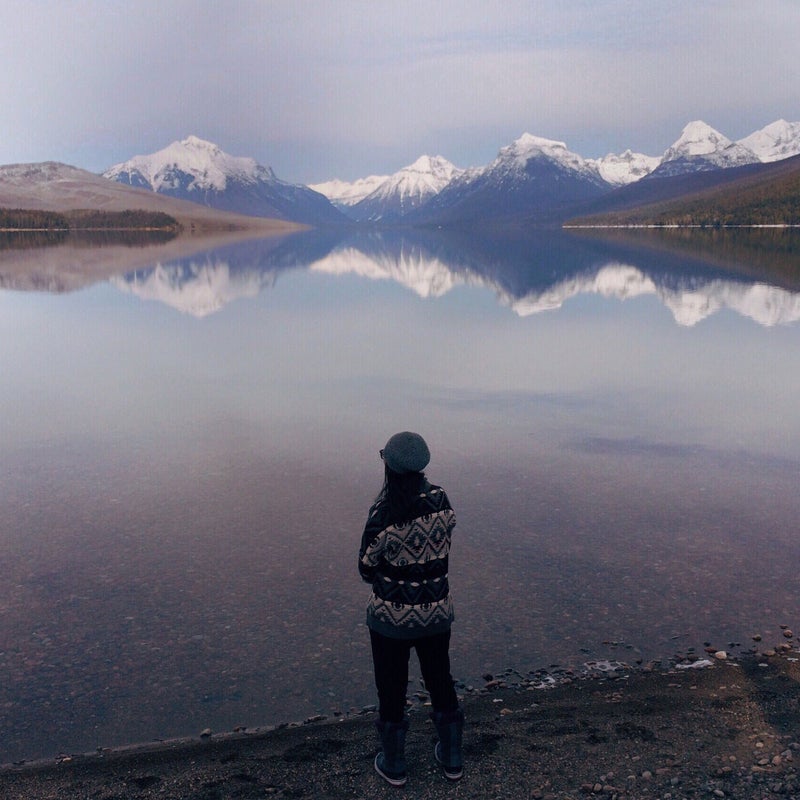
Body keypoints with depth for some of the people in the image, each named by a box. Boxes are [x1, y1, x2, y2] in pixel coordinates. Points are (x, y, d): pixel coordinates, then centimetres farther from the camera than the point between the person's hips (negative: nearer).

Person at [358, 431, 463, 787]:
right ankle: (452, 758, 39)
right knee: (440, 681, 24)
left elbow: (366, 568, -11)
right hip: (437, 612, 4)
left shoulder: (383, 513, -24)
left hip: (391, 616, -4)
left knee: (392, 689, 17)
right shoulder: (440, 499, -12)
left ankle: (393, 764, 35)